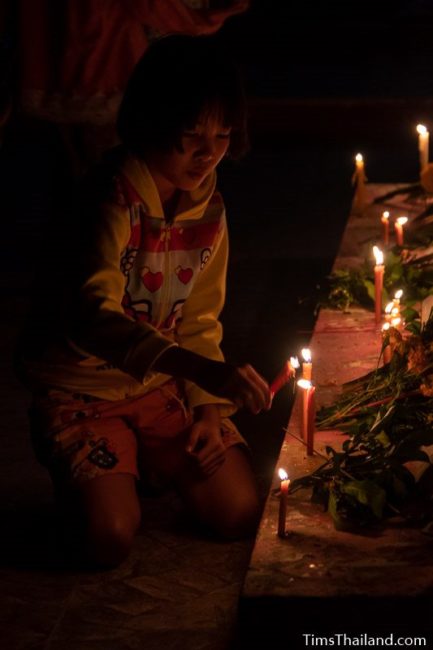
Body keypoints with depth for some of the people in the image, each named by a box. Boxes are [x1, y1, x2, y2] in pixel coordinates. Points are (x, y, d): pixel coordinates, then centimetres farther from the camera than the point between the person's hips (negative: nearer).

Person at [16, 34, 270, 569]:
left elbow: (200, 320, 7)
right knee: (111, 537, -23)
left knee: (239, 512, -9)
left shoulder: (208, 207, -2)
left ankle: (149, 462, 19)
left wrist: (209, 406, -9)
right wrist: (204, 369, -52)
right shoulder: (112, 200, -25)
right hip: (81, 389, -5)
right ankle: (81, 481, 12)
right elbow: (94, 315, -41)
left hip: (161, 385, 6)